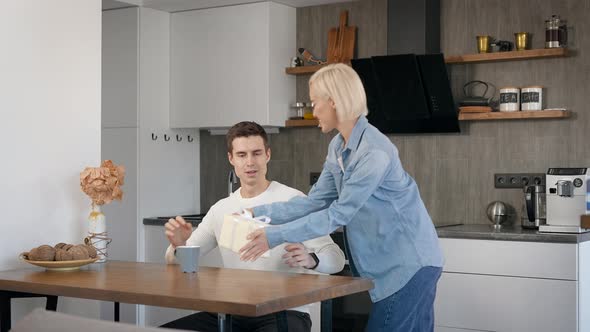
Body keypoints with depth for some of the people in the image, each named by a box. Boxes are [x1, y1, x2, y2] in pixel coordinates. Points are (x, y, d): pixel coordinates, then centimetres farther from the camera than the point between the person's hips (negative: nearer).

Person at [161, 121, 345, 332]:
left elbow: (336, 259, -8)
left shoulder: (294, 200, -5)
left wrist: (310, 259, -31)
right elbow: (177, 262, 16)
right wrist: (178, 245, -8)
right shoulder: (220, 209, 11)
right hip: (232, 313, 5)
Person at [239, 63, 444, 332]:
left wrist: (275, 237, -22)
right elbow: (316, 201, 8)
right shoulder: (338, 147, 6)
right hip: (391, 265, 9)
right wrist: (259, 213, 2)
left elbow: (338, 214, -23)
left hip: (410, 264, -9)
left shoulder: (374, 153, -23)